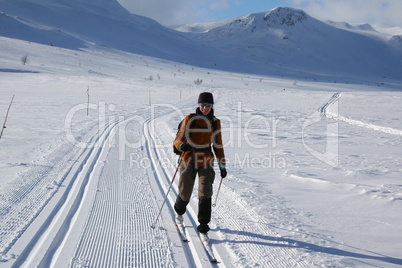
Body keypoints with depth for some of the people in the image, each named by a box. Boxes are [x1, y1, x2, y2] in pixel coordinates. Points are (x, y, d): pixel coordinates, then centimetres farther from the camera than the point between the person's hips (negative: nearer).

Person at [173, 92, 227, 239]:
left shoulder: (215, 122, 3)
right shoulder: (189, 119, -4)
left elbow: (218, 145, 11)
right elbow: (178, 139, -5)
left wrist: (222, 166, 10)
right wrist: (182, 146, -30)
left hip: (206, 161, 1)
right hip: (189, 160, -1)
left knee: (205, 192, -14)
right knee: (185, 193, 8)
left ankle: (203, 226, -5)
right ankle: (179, 211, 42)